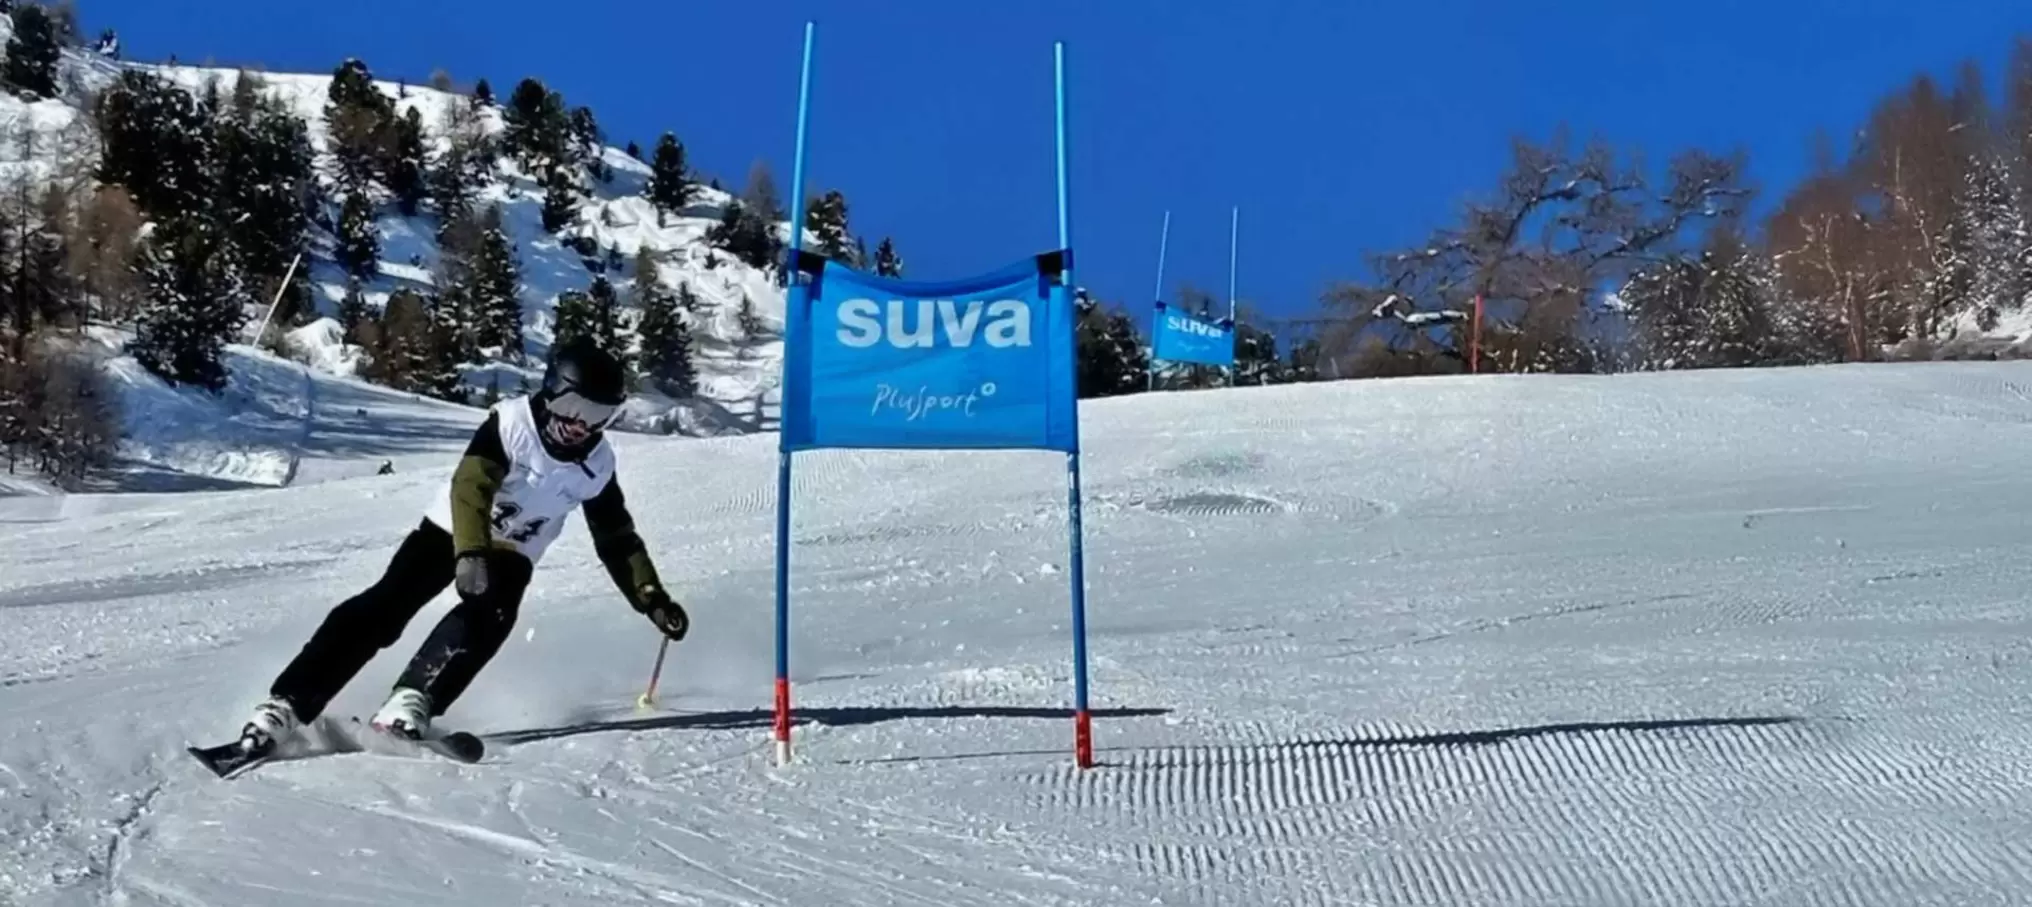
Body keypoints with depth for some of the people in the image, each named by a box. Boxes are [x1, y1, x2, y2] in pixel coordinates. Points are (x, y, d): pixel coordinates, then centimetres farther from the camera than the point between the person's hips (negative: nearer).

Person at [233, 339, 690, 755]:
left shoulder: (597, 467, -8)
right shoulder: (511, 421, -21)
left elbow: (618, 540, 2)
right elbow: (470, 486, -32)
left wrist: (653, 598, -5)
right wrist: (470, 554, -47)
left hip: (511, 554, 3)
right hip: (450, 530, -3)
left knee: (489, 617, -29)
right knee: (386, 606, -20)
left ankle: (411, 705, -33)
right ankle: (286, 705, -22)